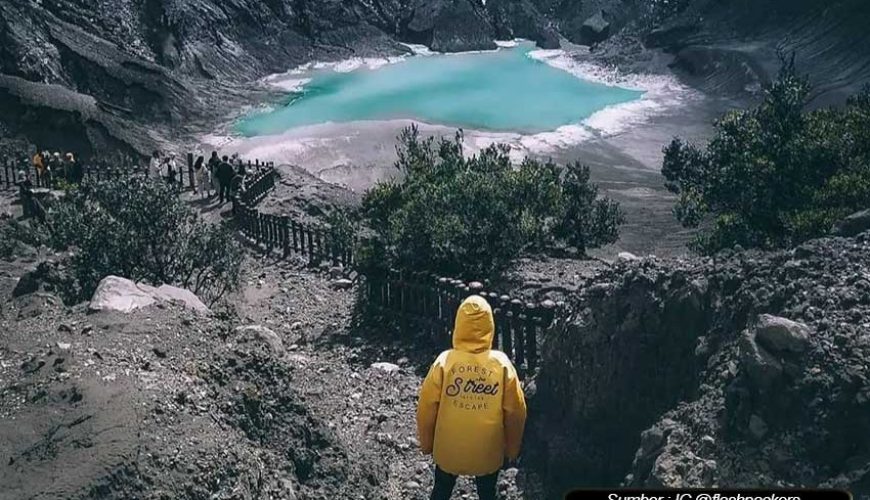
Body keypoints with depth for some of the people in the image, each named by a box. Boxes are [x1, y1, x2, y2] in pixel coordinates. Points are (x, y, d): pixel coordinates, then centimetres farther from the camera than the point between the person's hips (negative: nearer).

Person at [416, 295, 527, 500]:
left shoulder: (444, 362, -18)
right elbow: (515, 412, -9)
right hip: (488, 451, 0)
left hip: (448, 448, 0)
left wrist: (426, 443, 7)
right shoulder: (502, 364, -17)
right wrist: (512, 449, 8)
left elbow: (426, 408, -10)